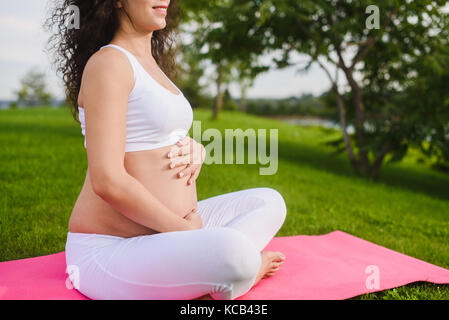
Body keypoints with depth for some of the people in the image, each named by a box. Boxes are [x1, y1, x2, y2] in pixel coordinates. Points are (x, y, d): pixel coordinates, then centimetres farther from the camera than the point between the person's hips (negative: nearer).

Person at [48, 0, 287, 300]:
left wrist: (195, 149, -4)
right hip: (109, 251, -10)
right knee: (235, 252, -35)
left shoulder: (151, 64, 14)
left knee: (270, 202, 12)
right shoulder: (107, 63, -14)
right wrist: (187, 229, -14)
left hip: (165, 232, 10)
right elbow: (107, 181, -23)